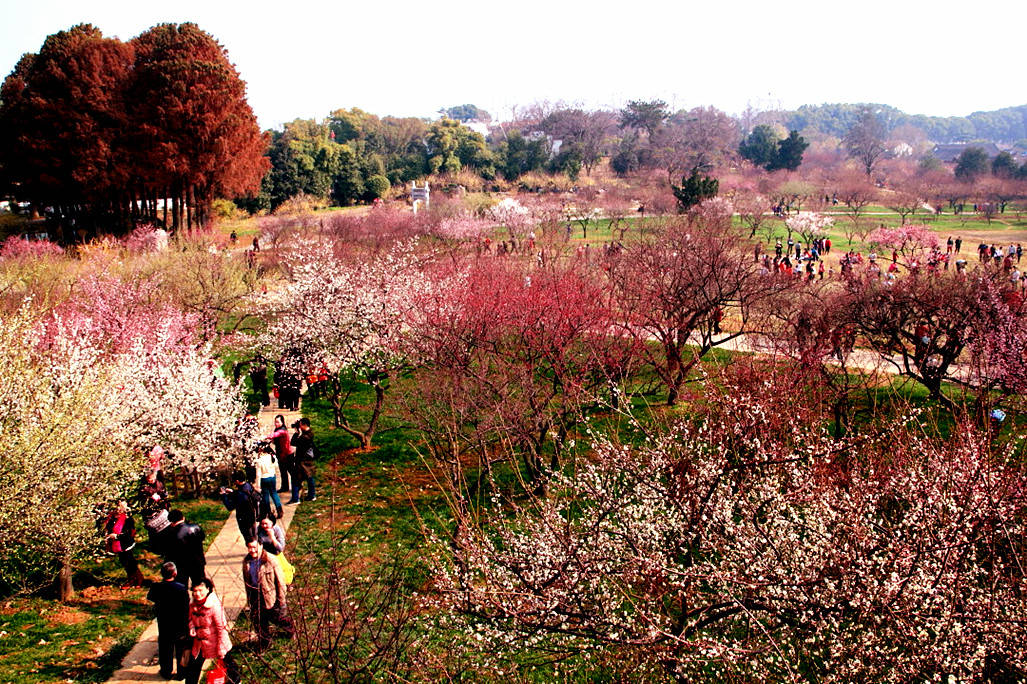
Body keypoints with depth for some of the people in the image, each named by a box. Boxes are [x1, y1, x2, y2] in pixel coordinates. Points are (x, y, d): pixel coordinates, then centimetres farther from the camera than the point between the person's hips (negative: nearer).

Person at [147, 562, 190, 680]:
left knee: (165, 648, 21)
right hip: (180, 625, -2)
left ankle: (166, 672, 35)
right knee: (181, 648, 16)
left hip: (163, 625, 2)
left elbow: (149, 597, 9)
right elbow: (187, 608, -18)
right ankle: (182, 672, 28)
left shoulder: (156, 588, -16)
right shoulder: (182, 588, -23)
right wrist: (187, 625, -6)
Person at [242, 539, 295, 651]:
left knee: (277, 617, 12)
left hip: (270, 595, -4)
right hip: (255, 595, 4)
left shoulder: (271, 560, -21)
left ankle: (290, 629, 44)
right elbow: (246, 581, 10)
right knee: (258, 620, 15)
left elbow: (280, 581, -14)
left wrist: (281, 600, -12)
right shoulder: (246, 562, -5)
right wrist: (249, 598, 14)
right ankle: (264, 641, 39)